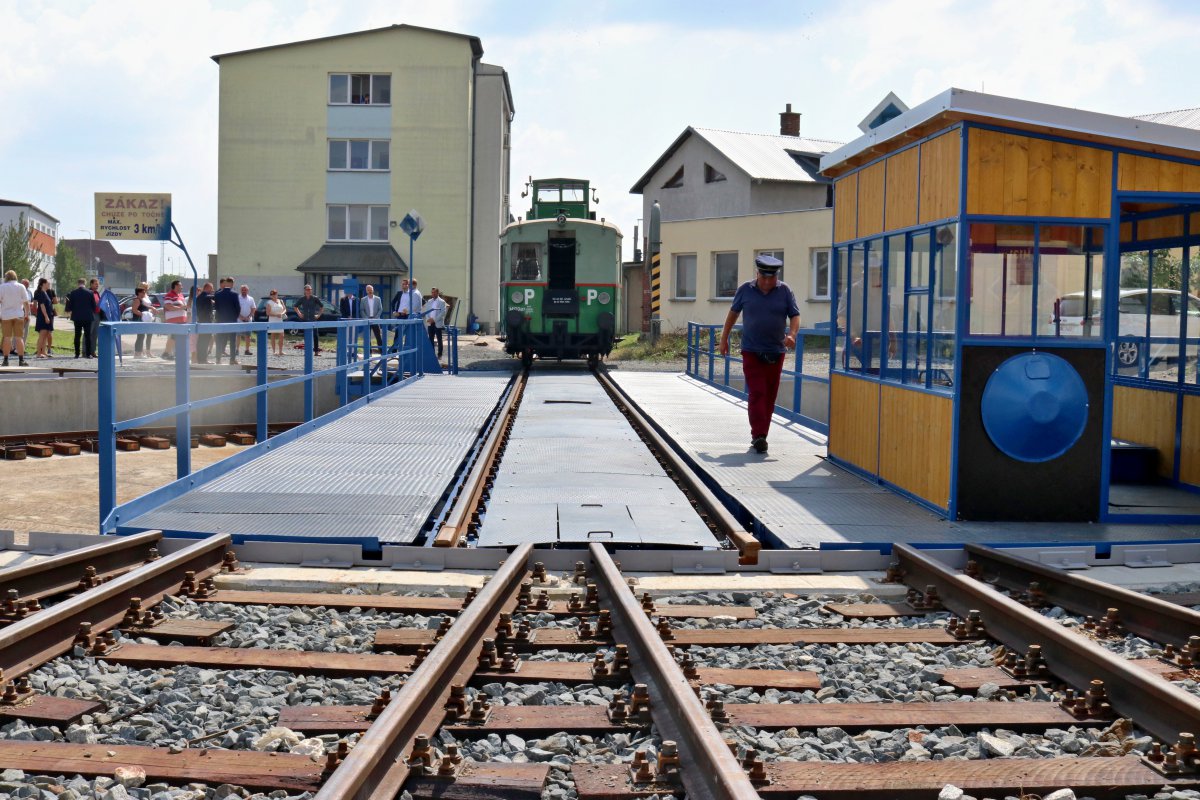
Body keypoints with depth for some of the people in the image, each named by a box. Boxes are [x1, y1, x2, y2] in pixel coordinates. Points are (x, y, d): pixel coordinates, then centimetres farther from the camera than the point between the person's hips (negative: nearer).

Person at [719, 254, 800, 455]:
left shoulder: (785, 291, 1)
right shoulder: (745, 290, 0)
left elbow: (795, 316, -1)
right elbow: (733, 312, 13)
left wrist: (792, 335, -21)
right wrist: (724, 338, 15)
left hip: (776, 353, 2)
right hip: (751, 352, -2)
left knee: (770, 396, 6)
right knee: (757, 393, -12)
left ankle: (759, 436, 16)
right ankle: (759, 435, -17)